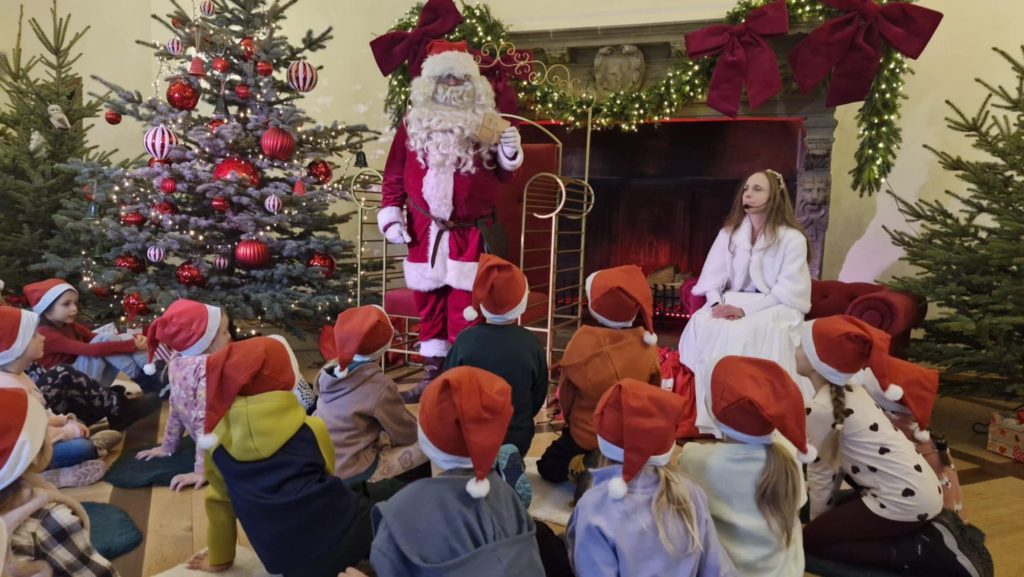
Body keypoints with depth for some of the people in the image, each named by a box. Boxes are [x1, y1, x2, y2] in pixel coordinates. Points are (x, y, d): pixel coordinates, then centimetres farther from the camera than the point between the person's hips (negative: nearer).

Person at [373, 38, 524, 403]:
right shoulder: (413, 123, 4)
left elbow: (501, 176, 6)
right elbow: (394, 174, 5)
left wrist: (509, 154, -13)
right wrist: (390, 213, -2)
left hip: (469, 233, -2)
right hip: (425, 231, 2)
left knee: (464, 307, 0)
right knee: (428, 303, 11)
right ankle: (432, 375, 25)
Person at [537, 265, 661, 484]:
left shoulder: (583, 339, -20)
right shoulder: (647, 344, -15)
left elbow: (566, 392, -7)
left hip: (586, 435, -2)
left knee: (548, 467, 21)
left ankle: (581, 468, -4)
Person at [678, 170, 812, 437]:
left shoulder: (793, 239, -6)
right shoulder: (729, 233, 8)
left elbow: (786, 294, -11)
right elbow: (712, 279, 5)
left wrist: (745, 309, -22)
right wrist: (717, 303, -17)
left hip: (777, 309, -4)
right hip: (732, 303, 4)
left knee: (749, 334, -36)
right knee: (702, 325, -28)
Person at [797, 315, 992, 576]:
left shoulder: (821, 408, -20)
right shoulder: (848, 390, 7)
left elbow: (820, 471, -8)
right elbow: (836, 462, 10)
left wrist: (816, 522, 7)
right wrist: (824, 520, 14)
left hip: (903, 500, -9)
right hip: (921, 490, 9)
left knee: (811, 540, 2)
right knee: (836, 517, 24)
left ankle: (924, 551, -4)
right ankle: (930, 531, 15)